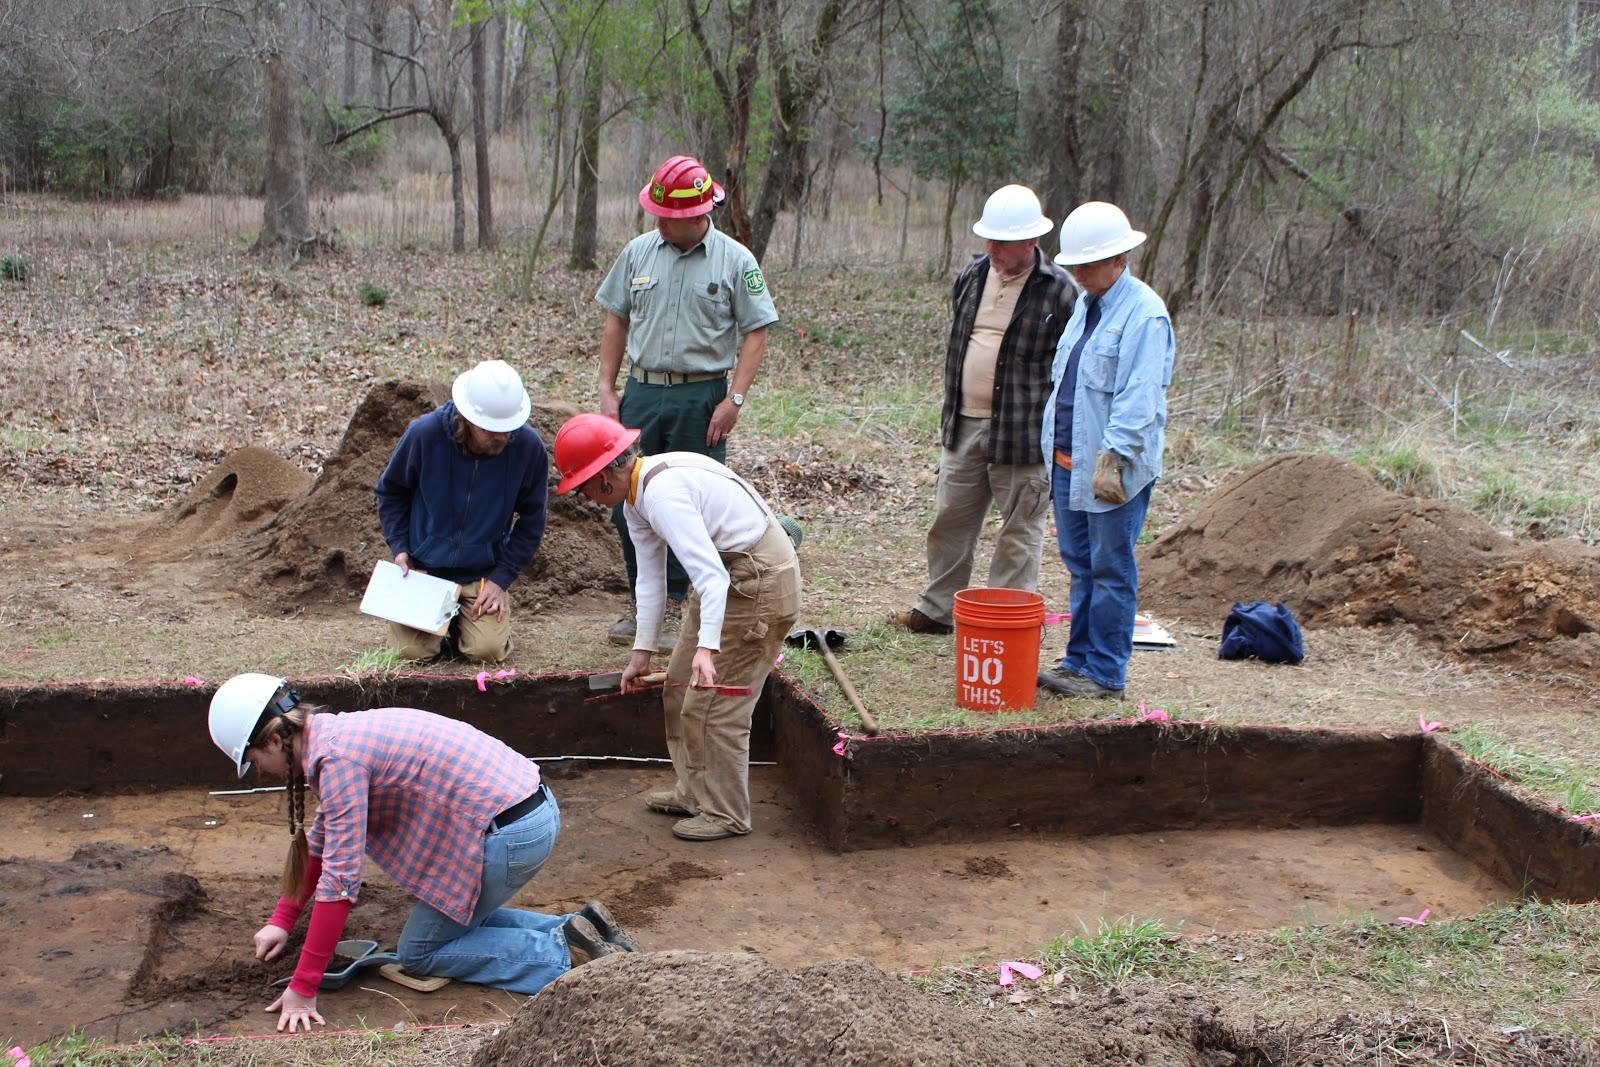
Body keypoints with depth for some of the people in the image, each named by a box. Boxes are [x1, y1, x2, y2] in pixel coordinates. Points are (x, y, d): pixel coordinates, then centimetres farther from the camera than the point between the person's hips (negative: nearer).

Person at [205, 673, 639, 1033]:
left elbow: (339, 879, -18)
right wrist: (281, 920, 28)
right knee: (458, 918, 28)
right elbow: (318, 840, 28)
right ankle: (574, 928, 14)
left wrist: (302, 990, -12)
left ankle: (559, 955, -3)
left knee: (419, 952, 7)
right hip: (534, 809, 10)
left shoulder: (338, 757, -16)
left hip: (508, 832, -10)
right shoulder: (335, 735, 14)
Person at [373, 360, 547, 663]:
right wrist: (399, 547, -7)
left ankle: (463, 619, 19)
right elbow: (391, 491, 3)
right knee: (413, 650, -14)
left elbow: (531, 521, -1)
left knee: (488, 650, -17)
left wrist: (501, 578, -8)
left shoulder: (528, 446, -15)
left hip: (484, 572, 0)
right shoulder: (425, 433, -17)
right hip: (424, 566, 0)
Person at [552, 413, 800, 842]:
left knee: (713, 704, -4)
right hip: (728, 574, 11)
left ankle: (725, 814, 11)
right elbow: (651, 578, 12)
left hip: (760, 581, -11)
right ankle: (694, 792, 32)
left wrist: (706, 648, -41)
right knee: (680, 689, 18)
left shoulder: (662, 494, -27)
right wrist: (641, 652, 15)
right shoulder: (636, 497, 5)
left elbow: (710, 574, -34)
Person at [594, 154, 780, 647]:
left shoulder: (735, 260, -3)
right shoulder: (639, 252, 7)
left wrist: (734, 399, -12)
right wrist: (607, 390, 7)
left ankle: (679, 606, 10)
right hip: (642, 391, 4)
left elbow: (755, 332, -4)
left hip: (702, 397, -4)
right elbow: (616, 322, 13)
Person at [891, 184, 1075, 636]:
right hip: (964, 427, 6)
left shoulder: (1059, 291, -10)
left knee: (1019, 532, 4)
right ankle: (937, 608, 29)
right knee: (951, 521, 15)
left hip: (1023, 435, -6)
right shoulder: (972, 276, 9)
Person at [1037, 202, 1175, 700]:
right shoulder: (1084, 304, 15)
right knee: (1081, 566, 15)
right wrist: (1052, 445, 19)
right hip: (1068, 461, 9)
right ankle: (1079, 660, 25)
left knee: (1111, 570, 1)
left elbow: (1138, 396, -21)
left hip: (1115, 469, -9)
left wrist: (1113, 457, -27)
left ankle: (1105, 672, 9)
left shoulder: (1144, 314, -14)